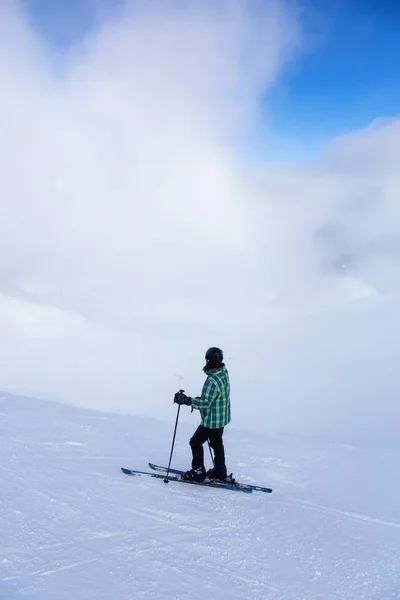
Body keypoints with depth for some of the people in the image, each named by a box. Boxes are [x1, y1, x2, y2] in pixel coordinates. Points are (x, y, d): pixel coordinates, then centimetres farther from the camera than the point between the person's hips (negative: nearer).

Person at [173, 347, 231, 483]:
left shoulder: (212, 380, -31)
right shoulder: (224, 373, 0)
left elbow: (205, 403, -30)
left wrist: (187, 400, -31)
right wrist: (195, 402, 14)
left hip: (211, 420, -9)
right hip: (222, 417, 9)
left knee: (195, 442, 6)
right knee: (217, 443, 22)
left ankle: (198, 471, 15)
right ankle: (220, 471, 34)